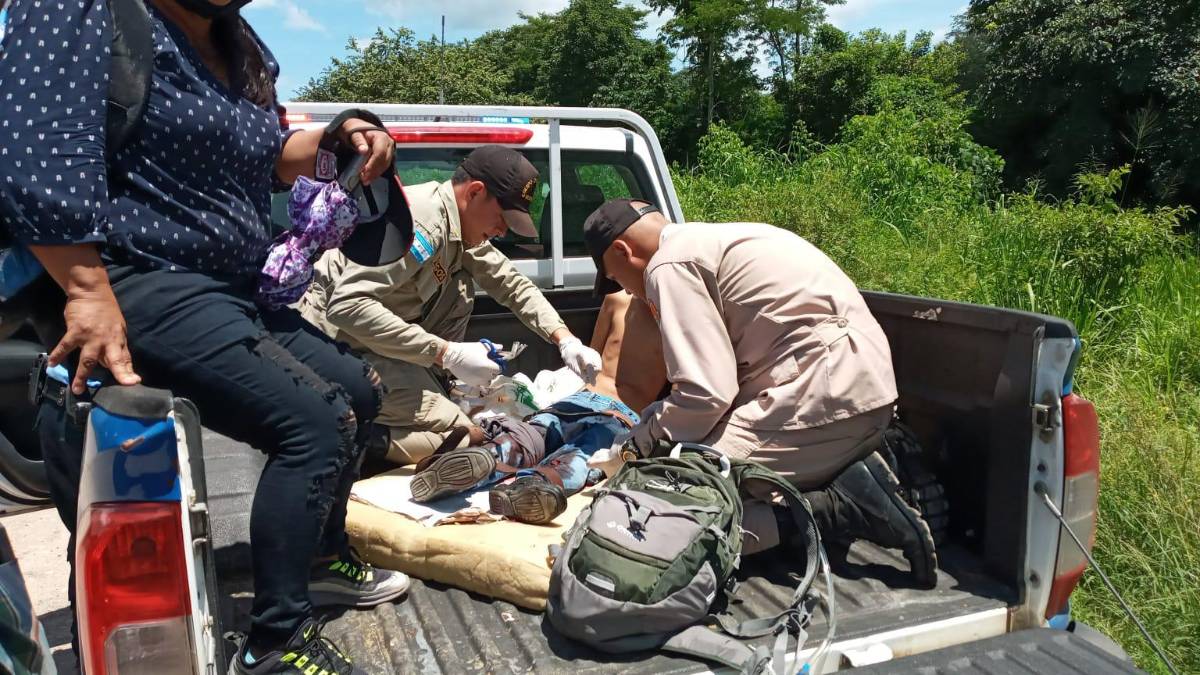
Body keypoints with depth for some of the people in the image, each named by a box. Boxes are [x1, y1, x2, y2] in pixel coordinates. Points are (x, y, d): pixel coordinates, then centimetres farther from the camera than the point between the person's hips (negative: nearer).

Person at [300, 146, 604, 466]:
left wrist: (564, 338, 2)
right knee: (463, 438, -10)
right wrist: (446, 353, -29)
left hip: (372, 338, 9)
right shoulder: (421, 221, -24)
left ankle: (429, 388, 7)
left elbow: (512, 283, 15)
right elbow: (347, 305, -33)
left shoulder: (461, 223, 5)